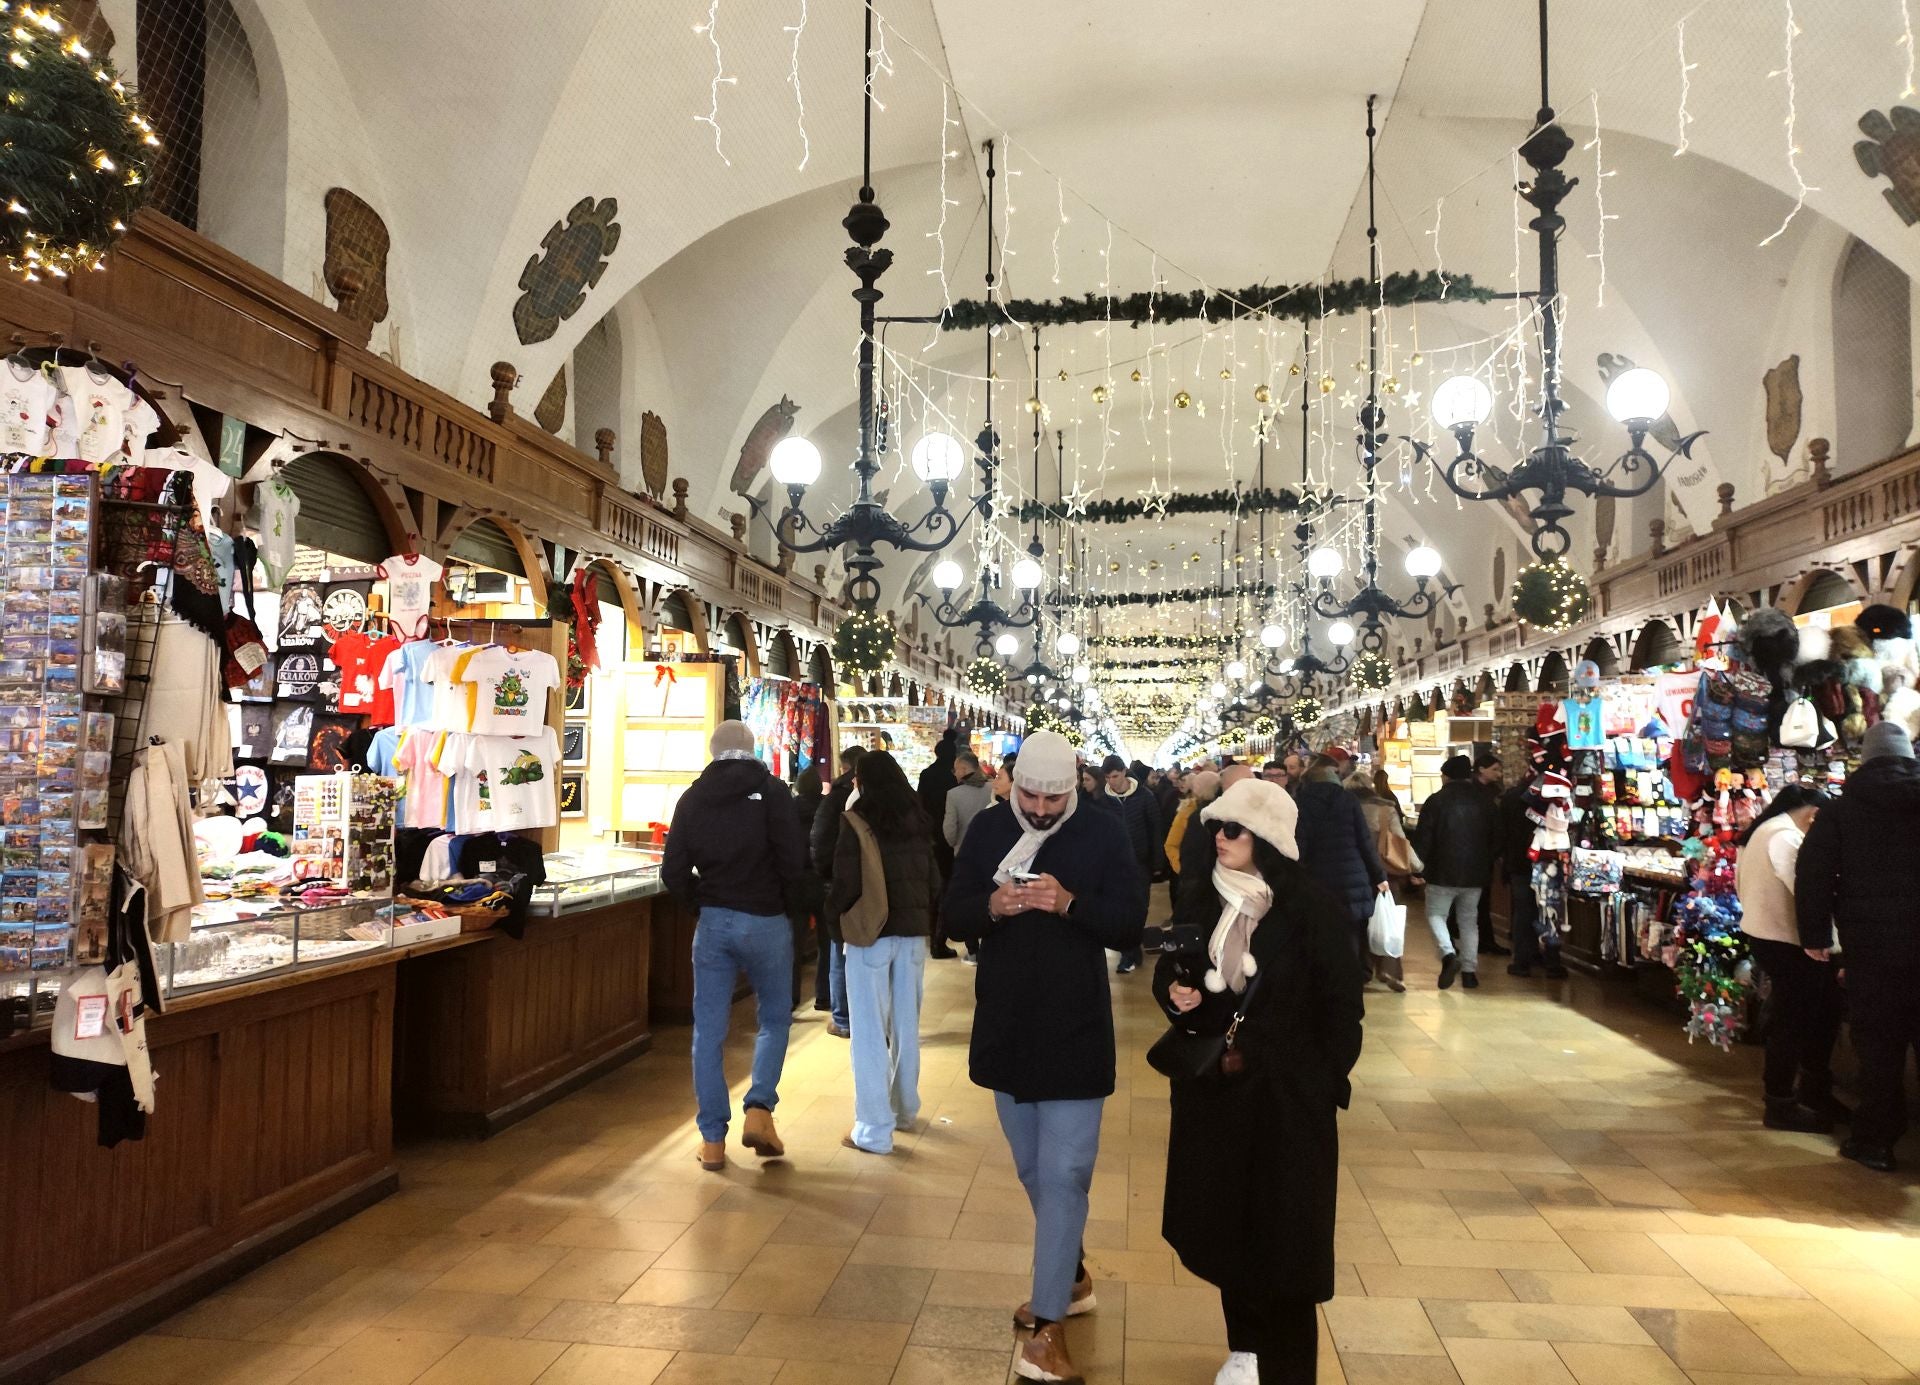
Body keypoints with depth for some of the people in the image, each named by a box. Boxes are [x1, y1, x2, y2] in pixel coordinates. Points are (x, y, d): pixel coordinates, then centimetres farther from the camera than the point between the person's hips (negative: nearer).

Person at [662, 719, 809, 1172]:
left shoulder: (692, 797, 4)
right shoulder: (771, 791, -7)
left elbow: (674, 871, 1)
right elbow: (794, 862, -13)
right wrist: (781, 899, 5)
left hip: (712, 922, 2)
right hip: (766, 921, -2)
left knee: (708, 1030, 8)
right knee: (774, 1019, 16)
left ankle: (713, 1139, 11)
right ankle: (758, 1109, 0)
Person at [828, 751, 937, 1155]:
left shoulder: (857, 819, -10)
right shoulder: (917, 818, 5)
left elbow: (847, 881, -11)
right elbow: (934, 877, 7)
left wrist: (834, 913, 7)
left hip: (871, 930, -5)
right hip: (914, 929, 5)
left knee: (870, 1031, 1)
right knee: (906, 1025, 17)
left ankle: (874, 1129, 3)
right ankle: (904, 1110, 30)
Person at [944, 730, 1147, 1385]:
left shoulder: (1104, 832, -9)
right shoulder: (987, 828, -1)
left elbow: (1131, 924, -10)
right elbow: (952, 915, 0)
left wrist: (1070, 903, -27)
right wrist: (990, 906, -22)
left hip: (1074, 1030, -4)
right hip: (1005, 1025, 4)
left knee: (1063, 1175, -4)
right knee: (1033, 1170, 18)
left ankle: (1048, 1322, 7)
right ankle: (1071, 1276, 39)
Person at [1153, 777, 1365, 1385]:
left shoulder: (1313, 907, -12)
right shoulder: (1201, 900, 3)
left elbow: (1341, 1004, -9)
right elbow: (1168, 970, 12)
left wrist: (1326, 1083, -13)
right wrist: (1174, 992, -10)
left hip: (1288, 1092, -4)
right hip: (1212, 1086, 5)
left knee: (1285, 1230, 4)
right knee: (1223, 1220, 11)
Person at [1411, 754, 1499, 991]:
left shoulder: (1436, 800, -9)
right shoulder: (1485, 801, 4)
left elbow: (1423, 838, -10)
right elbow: (1495, 836, 12)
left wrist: (1418, 869, -2)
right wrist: (1488, 870, 21)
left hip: (1443, 872, -4)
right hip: (1475, 873, 4)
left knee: (1436, 914, 9)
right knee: (1469, 920, 13)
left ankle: (1448, 954, -15)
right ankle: (1469, 971, 10)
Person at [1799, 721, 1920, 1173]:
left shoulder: (1841, 810, -1)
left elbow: (1813, 876, -5)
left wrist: (1815, 936, 2)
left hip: (1872, 944, -1)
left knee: (1878, 1042, 7)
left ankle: (1875, 1139, 10)